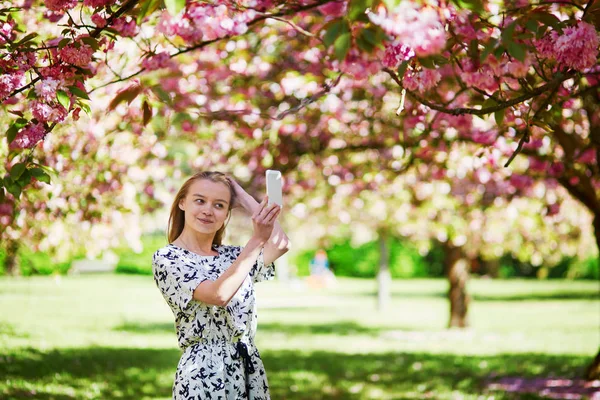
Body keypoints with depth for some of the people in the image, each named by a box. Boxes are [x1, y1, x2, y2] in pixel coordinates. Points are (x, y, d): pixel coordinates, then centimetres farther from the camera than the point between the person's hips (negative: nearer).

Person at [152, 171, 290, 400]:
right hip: (205, 371, -6)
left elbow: (281, 244, -5)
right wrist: (257, 238, -25)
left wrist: (244, 198, 4)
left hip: (249, 368, 6)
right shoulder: (167, 258, -6)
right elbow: (218, 294, -20)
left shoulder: (233, 255, 12)